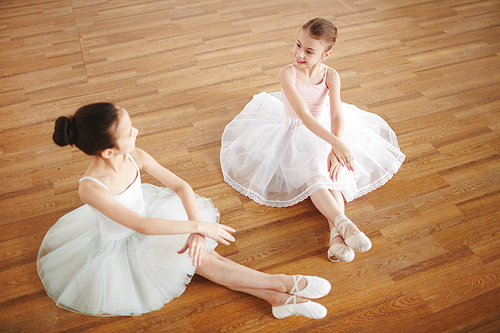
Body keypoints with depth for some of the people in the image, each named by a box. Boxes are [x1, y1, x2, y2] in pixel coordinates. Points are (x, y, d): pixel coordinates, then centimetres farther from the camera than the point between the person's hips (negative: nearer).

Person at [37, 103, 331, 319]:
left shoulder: (135, 157, -20)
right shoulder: (91, 188, -36)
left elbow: (181, 186, -16)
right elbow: (141, 226, -36)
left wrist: (197, 230, -29)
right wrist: (198, 226, -34)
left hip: (147, 216, 5)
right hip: (119, 245, -5)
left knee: (204, 254, -11)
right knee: (200, 261, -14)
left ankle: (279, 298, -11)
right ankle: (284, 284, -9)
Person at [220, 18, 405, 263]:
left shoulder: (331, 76, -11)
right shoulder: (288, 74, -20)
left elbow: (337, 116, -17)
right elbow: (305, 116, -30)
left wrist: (335, 150, -35)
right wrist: (337, 144, -40)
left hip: (327, 132, 3)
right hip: (295, 134, -3)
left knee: (334, 172, -24)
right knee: (314, 177, -29)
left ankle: (336, 234, -35)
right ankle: (345, 225, -43)